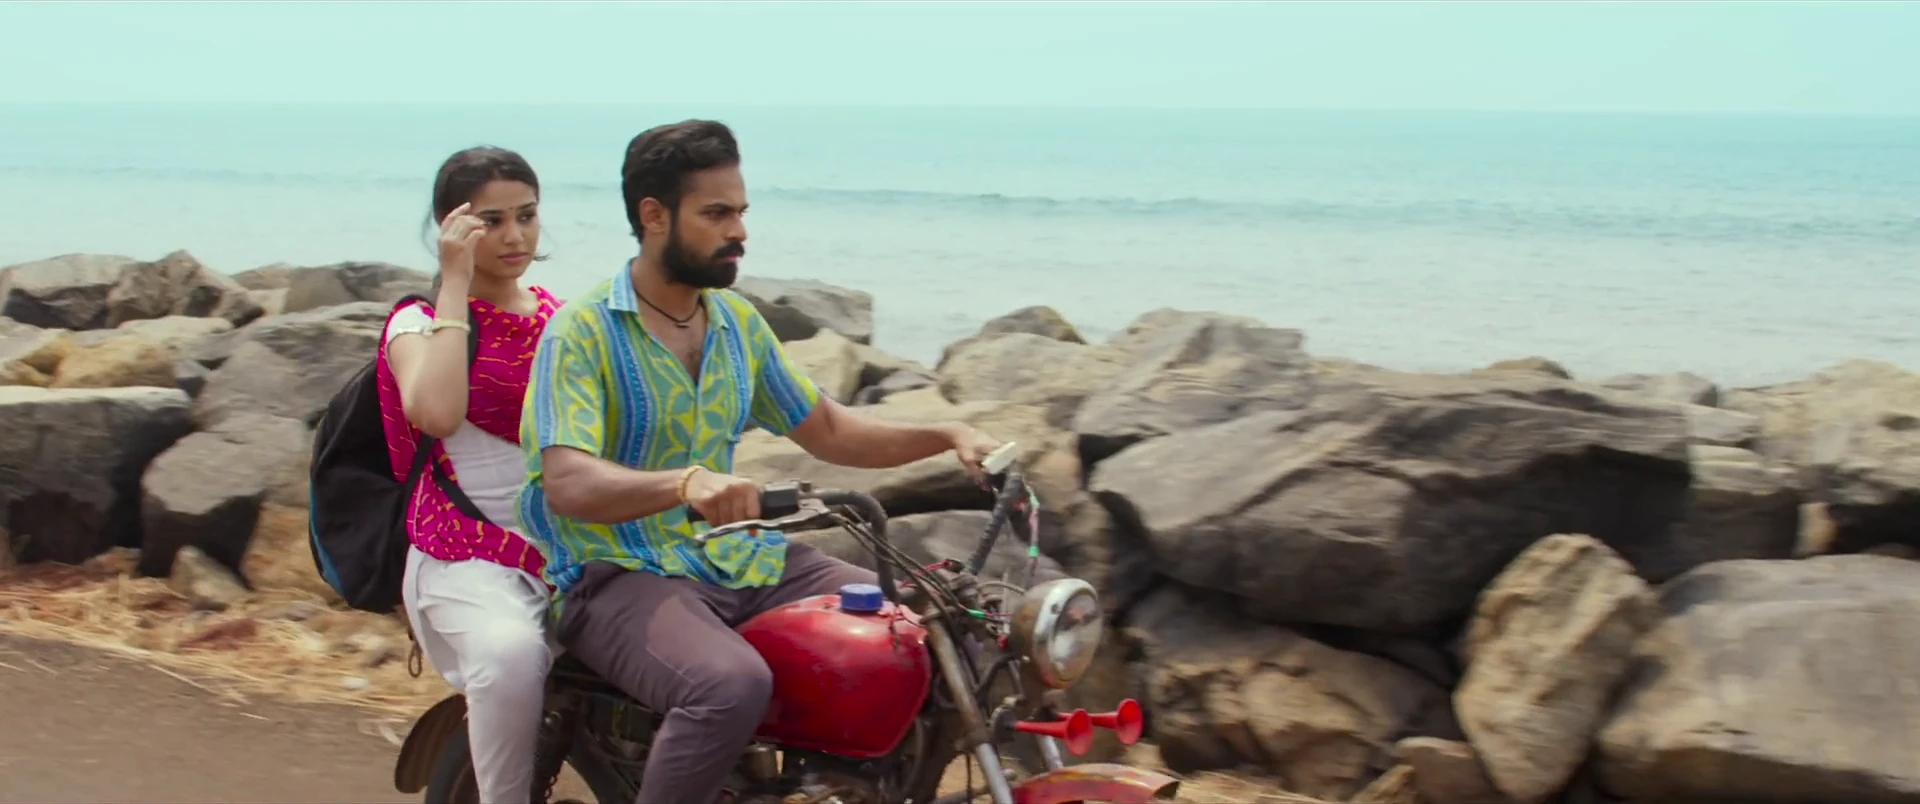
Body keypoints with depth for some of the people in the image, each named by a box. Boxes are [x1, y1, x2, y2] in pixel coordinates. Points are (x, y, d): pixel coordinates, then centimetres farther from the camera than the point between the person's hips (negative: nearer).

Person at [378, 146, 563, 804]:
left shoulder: (562, 317, 15)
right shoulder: (421, 321, 1)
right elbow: (436, 413, -21)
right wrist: (456, 283, -16)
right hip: (470, 554, -5)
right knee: (511, 652, -36)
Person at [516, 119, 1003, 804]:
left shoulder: (739, 323, 11)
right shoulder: (582, 331, -11)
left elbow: (826, 430, 20)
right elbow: (567, 484, -25)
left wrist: (949, 435, 5)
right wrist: (687, 480, -44)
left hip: (736, 561, 7)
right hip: (620, 574, -7)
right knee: (731, 684, -37)